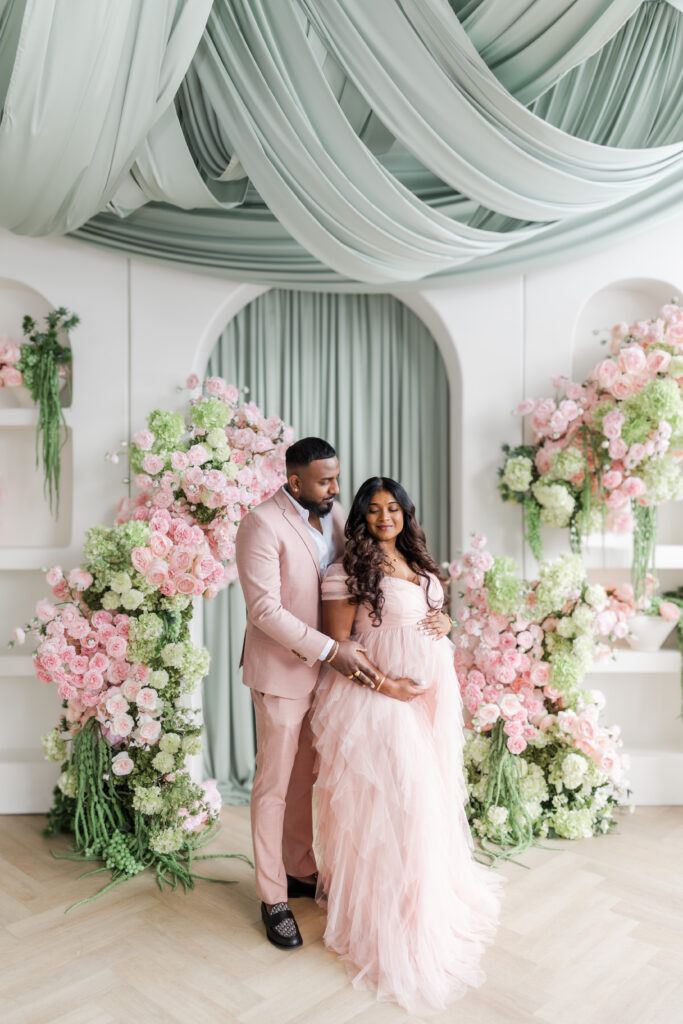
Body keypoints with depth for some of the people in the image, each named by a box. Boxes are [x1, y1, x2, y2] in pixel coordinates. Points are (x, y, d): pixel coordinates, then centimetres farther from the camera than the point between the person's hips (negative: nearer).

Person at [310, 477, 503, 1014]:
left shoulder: (421, 567, 11)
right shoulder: (349, 571, -11)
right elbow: (338, 645, -12)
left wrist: (445, 622, 0)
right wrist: (385, 685, -18)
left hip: (432, 692, 7)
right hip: (379, 695, -7)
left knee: (430, 789, 13)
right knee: (391, 795, -5)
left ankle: (430, 887, 35)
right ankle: (391, 915, 14)